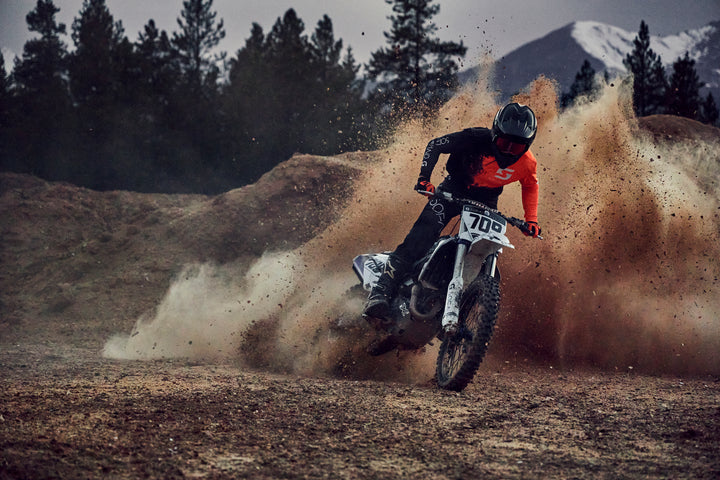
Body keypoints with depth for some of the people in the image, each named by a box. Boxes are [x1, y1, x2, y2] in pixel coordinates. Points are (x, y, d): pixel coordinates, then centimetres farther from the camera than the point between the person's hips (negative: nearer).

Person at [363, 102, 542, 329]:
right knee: (418, 240, -21)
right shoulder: (478, 138, -22)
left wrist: (531, 220, 1)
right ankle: (380, 295, -31)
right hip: (454, 190, -4)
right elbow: (436, 145, -14)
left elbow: (531, 186, 13)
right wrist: (424, 178, -25)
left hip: (486, 201, 4)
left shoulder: (527, 164, -11)